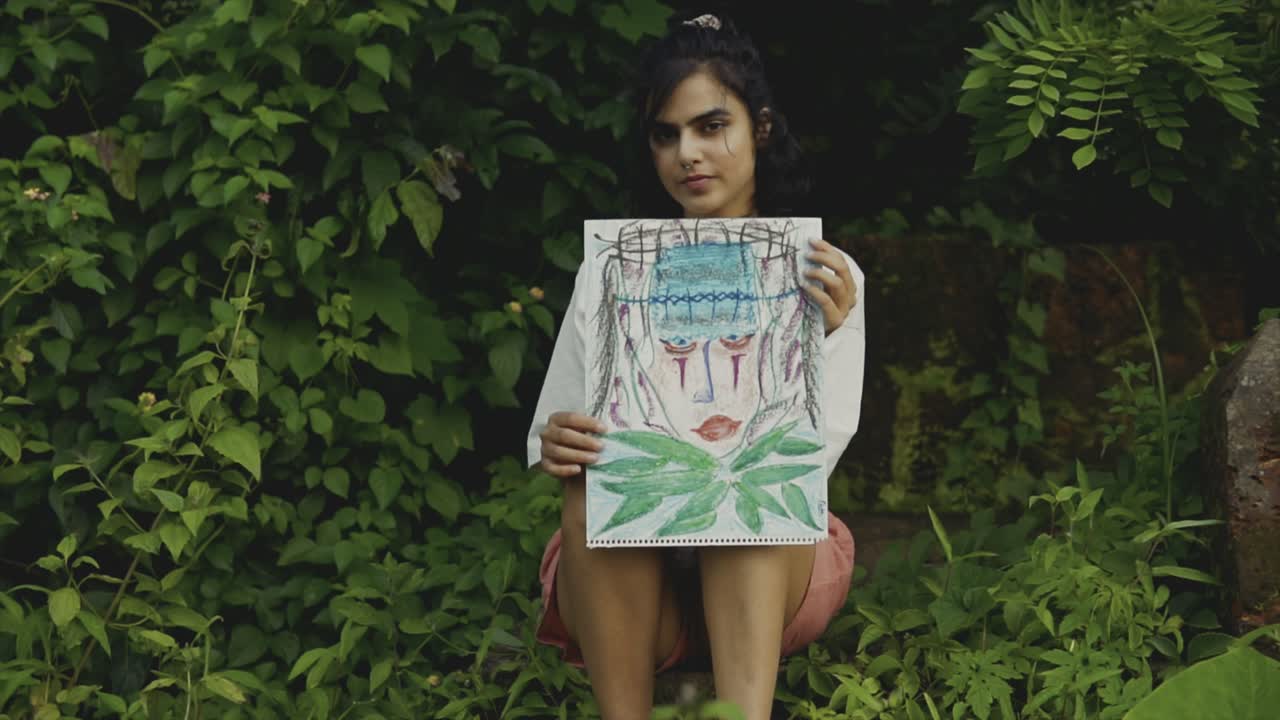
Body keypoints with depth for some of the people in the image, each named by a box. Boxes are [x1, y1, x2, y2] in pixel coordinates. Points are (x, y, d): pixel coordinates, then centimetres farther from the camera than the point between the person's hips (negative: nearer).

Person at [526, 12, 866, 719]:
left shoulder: (826, 277, 4)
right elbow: (550, 440, 5)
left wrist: (826, 337, -22)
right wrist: (557, 447, -19)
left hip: (773, 575, 0)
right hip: (627, 582, 1)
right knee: (595, 488, -32)